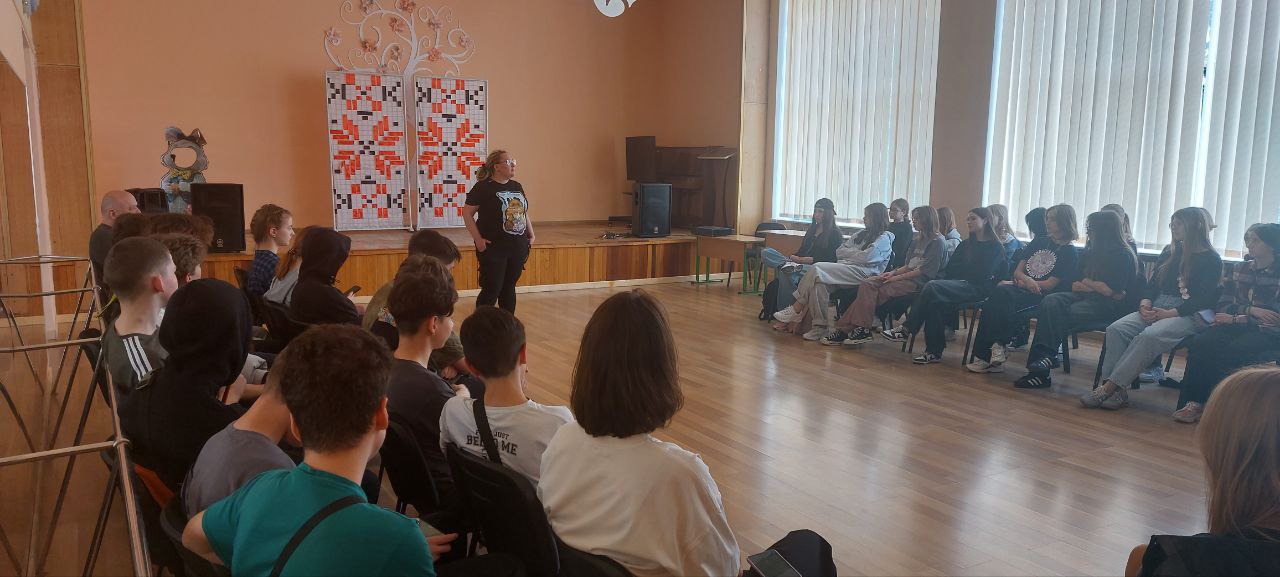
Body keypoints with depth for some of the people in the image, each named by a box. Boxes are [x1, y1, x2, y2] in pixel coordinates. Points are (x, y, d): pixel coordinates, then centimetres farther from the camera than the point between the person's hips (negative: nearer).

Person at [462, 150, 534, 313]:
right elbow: (467, 213, -7)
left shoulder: (517, 186, 13)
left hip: (518, 248, 6)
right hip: (493, 249, -6)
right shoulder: (483, 187, -8)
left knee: (509, 287, 13)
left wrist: (531, 235, 12)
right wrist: (478, 239, -13)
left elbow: (525, 212, 22)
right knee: (492, 289, -5)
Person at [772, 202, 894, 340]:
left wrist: (848, 253, 4)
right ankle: (820, 326, -25)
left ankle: (796, 310, -18)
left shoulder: (884, 238, 4)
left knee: (817, 269, -24)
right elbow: (839, 251, 20)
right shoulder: (862, 234, 28)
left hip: (864, 273, -7)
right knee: (819, 283, -25)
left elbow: (865, 258, -12)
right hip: (844, 268, 7)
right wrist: (857, 252, 4)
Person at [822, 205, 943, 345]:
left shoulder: (936, 241, -4)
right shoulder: (917, 240, 24)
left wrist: (897, 277, -14)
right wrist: (894, 272, 1)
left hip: (919, 281, -8)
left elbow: (926, 271, -13)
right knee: (867, 285, -16)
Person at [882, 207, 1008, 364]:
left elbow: (983, 274, -7)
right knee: (934, 302, -28)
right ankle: (934, 352, -30)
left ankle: (906, 330, -25)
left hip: (977, 287, -6)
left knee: (932, 287, -29)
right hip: (957, 284, 6)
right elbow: (950, 268, 19)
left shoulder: (995, 247, 4)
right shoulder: (965, 245, 26)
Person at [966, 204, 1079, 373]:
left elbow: (1050, 284, -8)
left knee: (1003, 292, -33)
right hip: (1023, 288, 6)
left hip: (1042, 295, -6)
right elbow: (1018, 271, 14)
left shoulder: (1068, 251, 1)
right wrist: (1028, 281, -8)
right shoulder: (1039, 241, 20)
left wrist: (1022, 283, -6)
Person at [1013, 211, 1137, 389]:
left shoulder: (1124, 255, -3)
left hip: (1110, 306, -6)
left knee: (1069, 312, -32)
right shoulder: (1089, 252, 17)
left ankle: (1047, 356, -17)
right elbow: (1075, 285, 13)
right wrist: (1099, 287, -5)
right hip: (1085, 298, 6)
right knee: (1051, 302, -23)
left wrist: (1087, 283, 2)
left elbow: (1114, 293, -13)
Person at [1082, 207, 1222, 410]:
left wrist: (1169, 313, -17)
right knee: (1116, 329, -22)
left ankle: (1109, 387, -34)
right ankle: (1117, 391, -30)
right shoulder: (1170, 252, 19)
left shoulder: (1211, 259, -1)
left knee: (1148, 336, -35)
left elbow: (1205, 299, -9)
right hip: (1157, 309, 6)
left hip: (1190, 315, -6)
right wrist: (1145, 304, -4)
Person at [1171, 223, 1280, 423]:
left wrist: (1236, 318, -10)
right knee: (1200, 344, -27)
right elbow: (1223, 306, 10)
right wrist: (1250, 310, -8)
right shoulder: (1240, 269, 17)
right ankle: (1192, 401, -28)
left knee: (1230, 352, -34)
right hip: (1236, 325, 4)